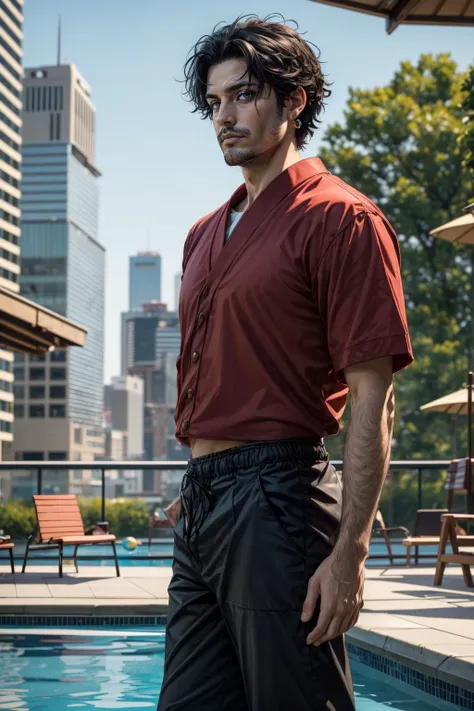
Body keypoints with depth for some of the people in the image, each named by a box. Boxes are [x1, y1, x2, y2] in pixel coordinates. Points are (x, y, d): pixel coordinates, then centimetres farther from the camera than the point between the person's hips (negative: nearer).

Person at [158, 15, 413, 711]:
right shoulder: (206, 235, 19)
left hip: (277, 492, -8)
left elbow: (372, 398, -13)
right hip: (203, 500, 8)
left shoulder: (339, 219, -6)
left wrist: (350, 550, -18)